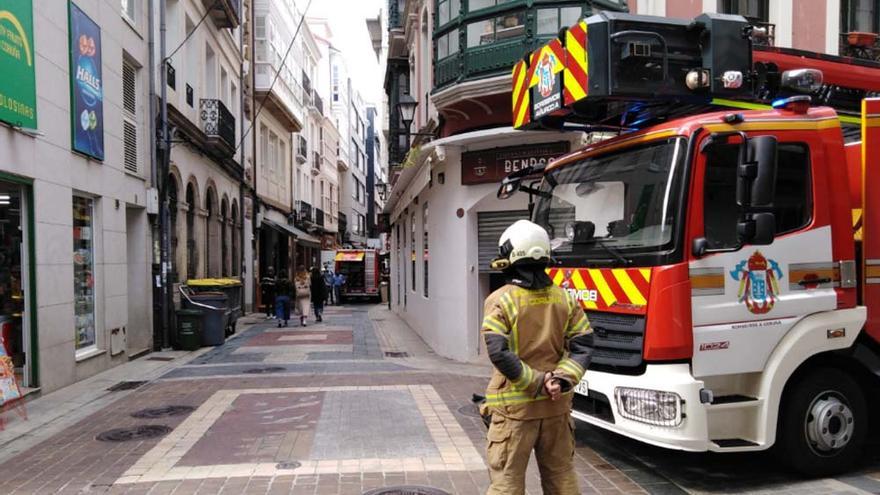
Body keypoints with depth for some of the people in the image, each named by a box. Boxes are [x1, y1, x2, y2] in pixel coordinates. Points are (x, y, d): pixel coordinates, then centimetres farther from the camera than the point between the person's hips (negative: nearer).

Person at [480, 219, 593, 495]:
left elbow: (499, 353, -20)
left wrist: (537, 383, -14)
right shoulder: (564, 298, 3)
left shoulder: (500, 300, -12)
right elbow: (583, 345, -2)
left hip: (514, 404, -4)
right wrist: (563, 379, -10)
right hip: (556, 404, 5)